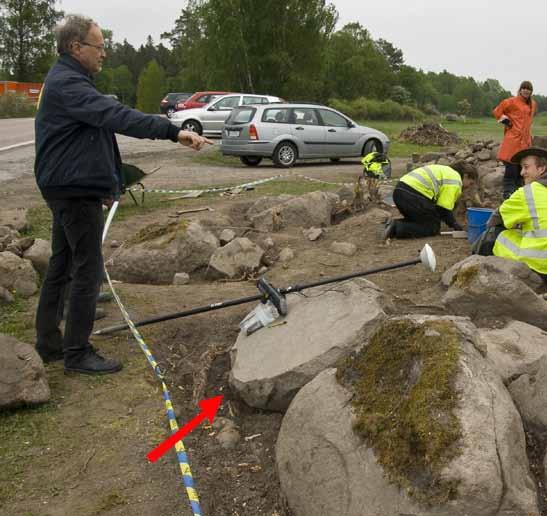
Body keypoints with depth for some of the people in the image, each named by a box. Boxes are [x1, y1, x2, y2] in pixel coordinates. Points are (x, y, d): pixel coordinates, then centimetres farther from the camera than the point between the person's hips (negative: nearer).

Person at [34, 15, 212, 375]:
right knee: (88, 272, -5)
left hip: (67, 189, 11)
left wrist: (105, 184, 26)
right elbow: (117, 116, -33)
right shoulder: (67, 85, -18)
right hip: (77, 192, -11)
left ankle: (49, 344, 25)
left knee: (60, 267, 15)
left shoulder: (67, 81, 17)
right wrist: (173, 131, -40)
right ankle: (77, 353, 3)